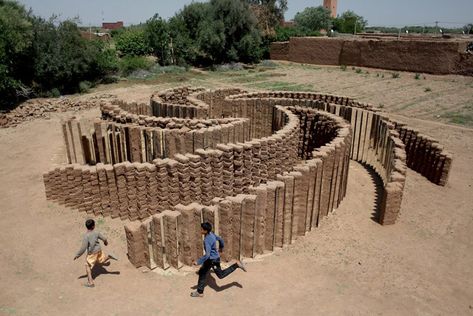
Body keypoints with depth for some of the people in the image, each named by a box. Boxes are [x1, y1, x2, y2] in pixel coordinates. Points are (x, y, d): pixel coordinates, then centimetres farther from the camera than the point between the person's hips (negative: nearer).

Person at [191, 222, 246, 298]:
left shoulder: (207, 240, -30)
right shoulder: (211, 234, -3)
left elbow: (207, 254, -34)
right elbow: (220, 239, 12)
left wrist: (198, 262, -27)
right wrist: (221, 248, 31)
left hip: (213, 259, -9)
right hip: (210, 259, 9)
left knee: (221, 275, 6)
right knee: (202, 272, 14)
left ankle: (236, 265, 6)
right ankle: (200, 292, 24)